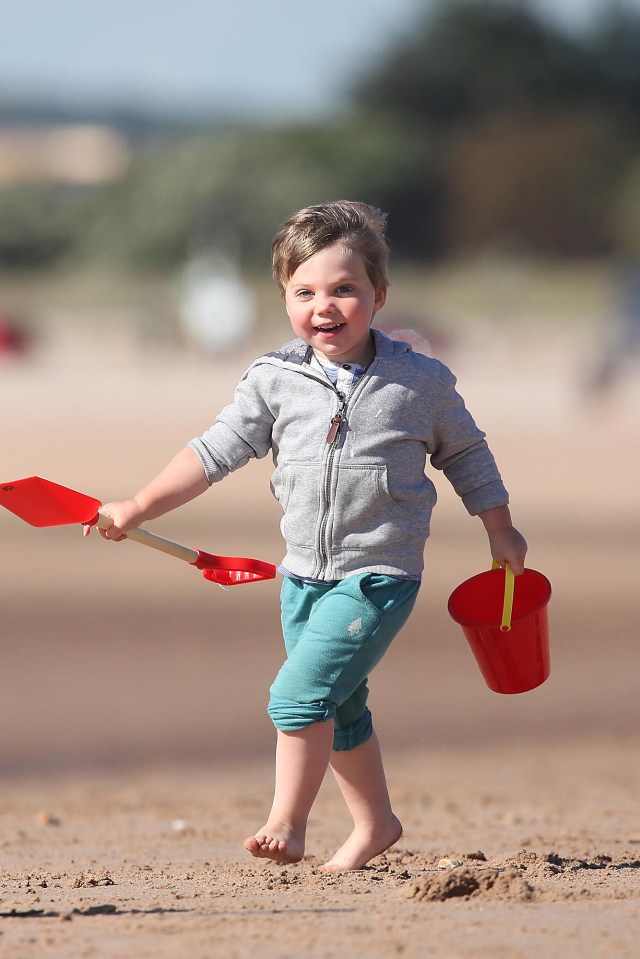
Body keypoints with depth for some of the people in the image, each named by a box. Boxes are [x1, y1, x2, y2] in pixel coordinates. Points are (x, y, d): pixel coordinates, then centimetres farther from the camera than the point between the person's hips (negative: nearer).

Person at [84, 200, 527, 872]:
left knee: (300, 692, -18)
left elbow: (465, 454, 8)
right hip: (305, 575, 5)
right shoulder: (274, 381, -3)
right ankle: (374, 823, 34)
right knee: (339, 711, 17)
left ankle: (286, 825, -9)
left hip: (378, 577, -5)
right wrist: (137, 509, -3)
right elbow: (216, 452, 2)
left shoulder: (422, 382, -7)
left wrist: (501, 532, 14)